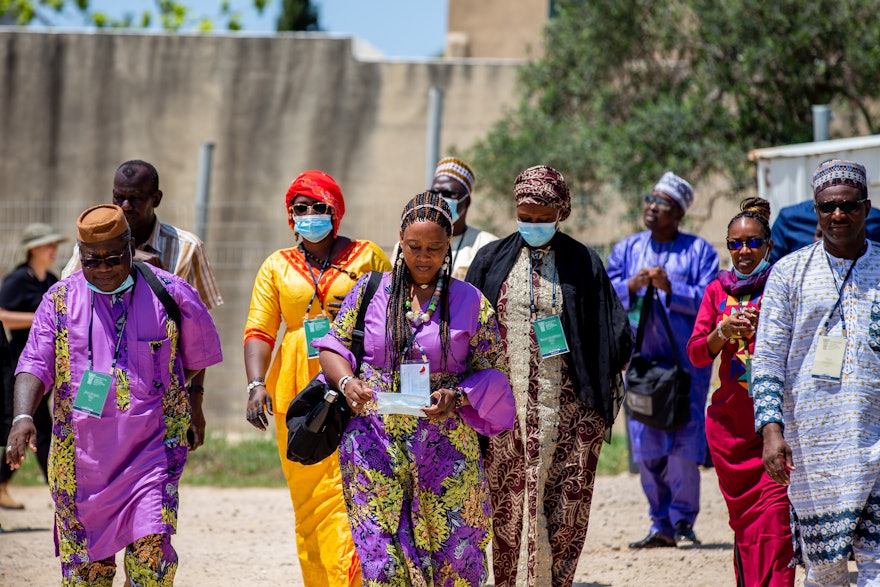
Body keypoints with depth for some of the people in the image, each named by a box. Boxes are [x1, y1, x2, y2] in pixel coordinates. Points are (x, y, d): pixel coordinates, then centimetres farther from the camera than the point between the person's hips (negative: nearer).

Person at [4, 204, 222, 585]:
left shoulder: (170, 294, 0)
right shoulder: (60, 299, 3)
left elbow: (199, 356, 14)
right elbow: (35, 364, -4)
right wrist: (23, 417, -22)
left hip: (150, 451, -2)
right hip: (79, 454, 2)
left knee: (150, 550, -15)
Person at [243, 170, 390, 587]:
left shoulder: (366, 256, 7)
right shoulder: (277, 266, 12)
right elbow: (259, 330, 3)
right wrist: (256, 383, -11)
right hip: (295, 395, 3)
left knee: (349, 498, -13)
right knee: (308, 503, 4)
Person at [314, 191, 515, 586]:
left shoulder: (470, 302, 5)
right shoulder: (370, 291, 7)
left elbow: (491, 371, 7)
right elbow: (333, 345, 10)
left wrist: (457, 396, -12)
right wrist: (346, 381, -10)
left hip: (446, 447, 0)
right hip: (376, 445, 0)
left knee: (453, 550, -1)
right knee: (380, 551, -7)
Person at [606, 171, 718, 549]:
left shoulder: (699, 251, 4)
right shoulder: (626, 250, 14)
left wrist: (670, 289, -17)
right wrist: (632, 286, -13)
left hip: (688, 360, -3)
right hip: (641, 358, 3)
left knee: (685, 446, -6)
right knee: (647, 448, 2)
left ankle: (683, 522, 5)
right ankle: (660, 525, 11)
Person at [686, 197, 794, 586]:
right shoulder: (718, 290, 11)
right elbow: (696, 353, 5)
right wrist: (722, 332, -14)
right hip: (730, 419, 4)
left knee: (774, 515, -15)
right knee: (742, 519, 8)